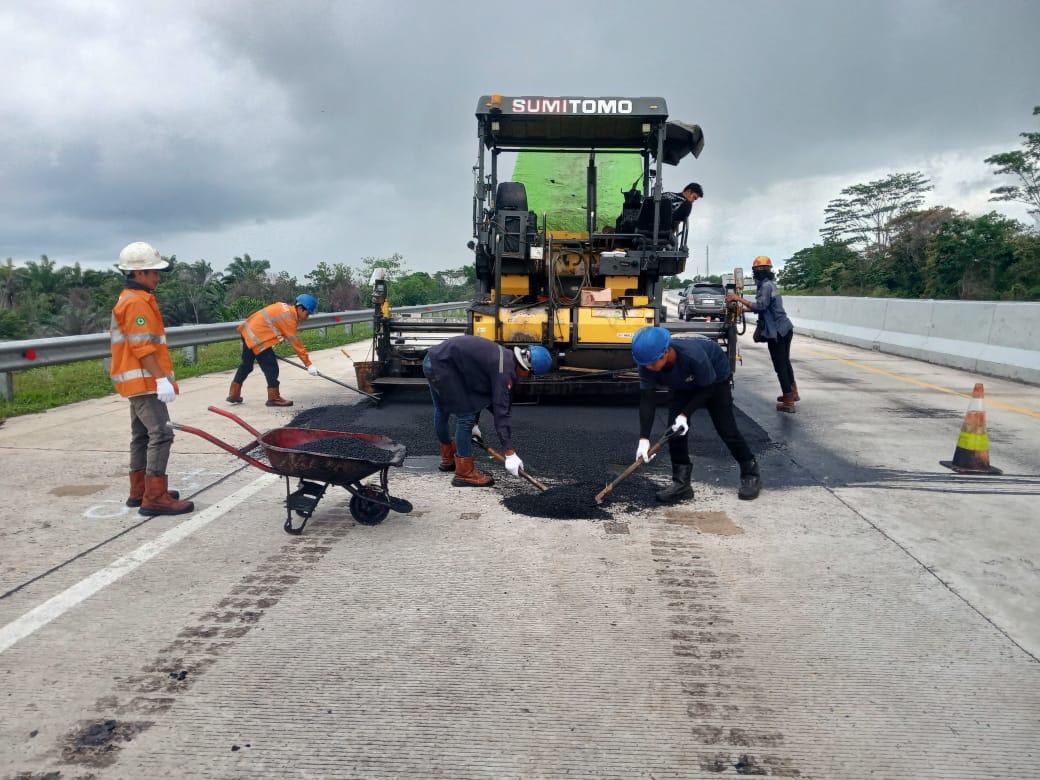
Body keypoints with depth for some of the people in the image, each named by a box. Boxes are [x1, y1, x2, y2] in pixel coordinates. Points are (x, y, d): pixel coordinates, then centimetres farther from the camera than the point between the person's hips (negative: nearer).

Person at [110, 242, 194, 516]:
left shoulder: (131, 299, 19)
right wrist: (162, 379, -24)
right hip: (144, 381, -11)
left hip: (139, 381, 11)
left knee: (142, 434, 15)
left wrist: (164, 377, 25)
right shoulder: (138, 302, -14)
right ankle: (155, 498, -12)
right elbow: (143, 348, -22)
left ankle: (139, 490, 24)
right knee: (161, 434, -12)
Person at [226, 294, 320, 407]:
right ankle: (274, 398, 2)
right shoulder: (289, 318, -19)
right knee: (271, 367, -5)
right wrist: (309, 364, -16)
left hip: (249, 331, 10)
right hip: (257, 337, -10)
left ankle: (233, 394, 30)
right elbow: (296, 343, -19)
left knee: (247, 364, 21)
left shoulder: (285, 308, 8)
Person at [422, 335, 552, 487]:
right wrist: (510, 453, -23)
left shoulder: (504, 357, 9)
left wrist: (474, 423, 29)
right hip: (442, 366, -11)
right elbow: (501, 410, -24)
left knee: (442, 411, 26)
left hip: (433, 359, 11)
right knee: (465, 416, -7)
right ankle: (464, 474, 0)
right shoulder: (504, 368, -21)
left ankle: (448, 458, 46)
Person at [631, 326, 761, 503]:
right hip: (682, 385, 4)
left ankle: (751, 474, 14)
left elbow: (708, 389, -28)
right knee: (675, 428, -9)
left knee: (726, 428, -5)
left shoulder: (693, 355, -44)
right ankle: (681, 482, 0)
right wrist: (644, 438, -39)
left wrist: (685, 415, -35)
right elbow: (646, 399, -31)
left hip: (714, 377, -4)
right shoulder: (647, 363, -32)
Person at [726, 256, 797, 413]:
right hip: (784, 328, 10)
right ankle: (792, 392, 36)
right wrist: (741, 308, 14)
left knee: (780, 366, -6)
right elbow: (763, 307, 18)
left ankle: (788, 402, -4)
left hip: (777, 331, -10)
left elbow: (760, 306, -27)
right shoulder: (769, 284, 17)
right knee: (785, 362, 22)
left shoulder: (766, 285, -15)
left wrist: (738, 298, -25)